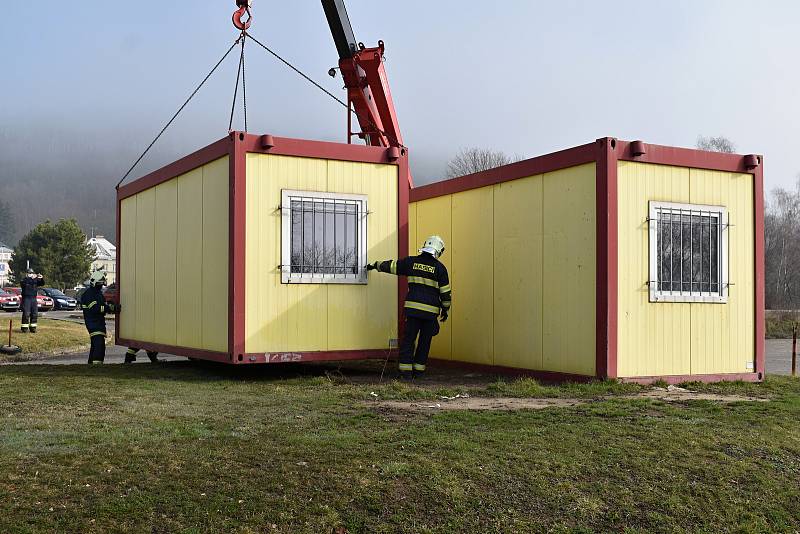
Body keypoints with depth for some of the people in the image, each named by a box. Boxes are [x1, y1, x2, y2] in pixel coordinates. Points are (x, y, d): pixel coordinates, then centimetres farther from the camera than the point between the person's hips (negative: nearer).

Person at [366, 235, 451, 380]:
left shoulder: (411, 262, 4)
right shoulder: (440, 268, 0)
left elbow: (391, 265, 14)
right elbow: (445, 292, 2)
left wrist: (375, 265, 30)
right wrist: (445, 310, 15)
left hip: (412, 307, 1)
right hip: (431, 310, -1)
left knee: (408, 340, 5)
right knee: (424, 341, 12)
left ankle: (406, 372, -1)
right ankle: (419, 370, 16)